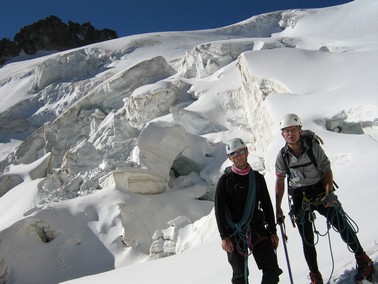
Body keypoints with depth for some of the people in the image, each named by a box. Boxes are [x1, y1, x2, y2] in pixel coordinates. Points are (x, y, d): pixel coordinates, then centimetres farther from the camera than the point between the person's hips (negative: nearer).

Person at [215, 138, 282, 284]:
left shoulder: (257, 177, 8)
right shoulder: (225, 180, -3)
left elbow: (267, 205, 12)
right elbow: (219, 210, -6)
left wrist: (272, 231, 9)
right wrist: (224, 237, -12)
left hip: (257, 230, 3)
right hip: (234, 233, -3)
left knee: (272, 270, 1)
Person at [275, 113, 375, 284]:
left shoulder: (314, 147, -12)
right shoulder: (282, 156, -7)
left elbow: (327, 171, -6)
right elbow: (279, 182, 2)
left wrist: (329, 193, -19)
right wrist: (277, 208, 2)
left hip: (321, 192, -1)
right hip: (300, 198, 1)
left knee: (342, 226, -10)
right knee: (307, 240, 3)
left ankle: (363, 261, 12)